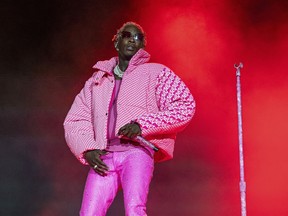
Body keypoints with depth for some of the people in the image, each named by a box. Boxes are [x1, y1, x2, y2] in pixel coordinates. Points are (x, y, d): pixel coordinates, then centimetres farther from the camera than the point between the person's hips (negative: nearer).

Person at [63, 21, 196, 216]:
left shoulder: (156, 72, 15)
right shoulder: (96, 81, 24)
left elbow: (186, 106, 2)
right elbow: (74, 120, 20)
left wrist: (142, 125, -10)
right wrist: (87, 150, -1)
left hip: (137, 151, -3)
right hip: (103, 158, 3)